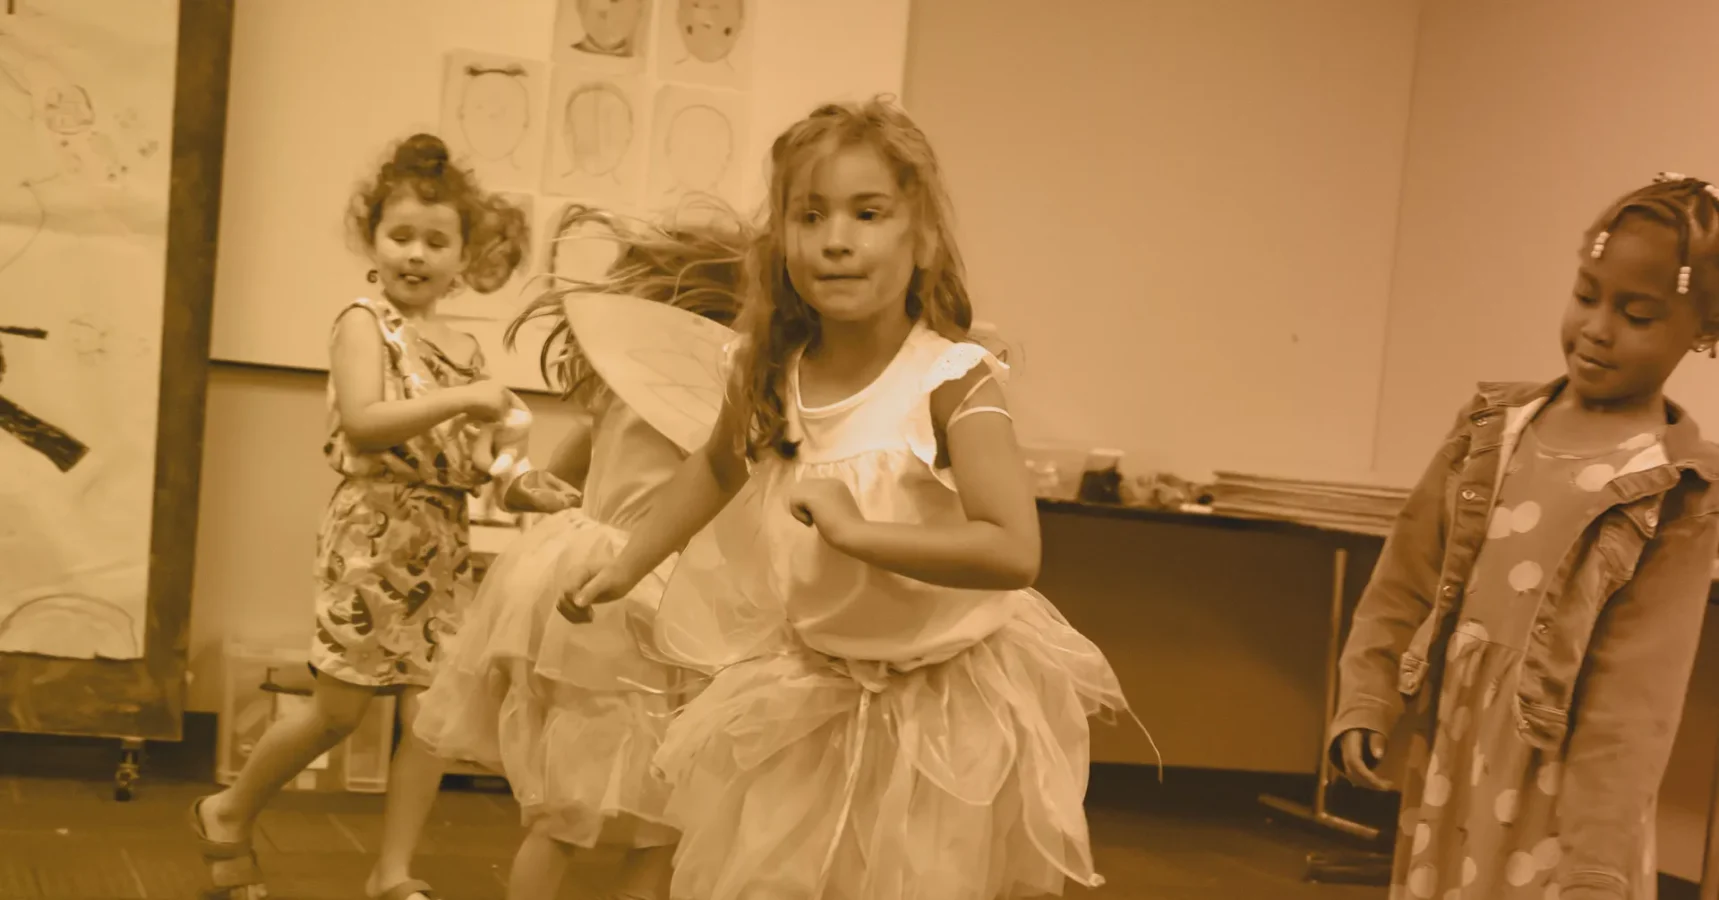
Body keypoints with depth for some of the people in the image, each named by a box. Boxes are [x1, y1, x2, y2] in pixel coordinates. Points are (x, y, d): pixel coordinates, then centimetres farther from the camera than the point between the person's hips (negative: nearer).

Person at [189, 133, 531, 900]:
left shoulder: (461, 347, 12)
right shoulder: (364, 324, -6)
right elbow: (363, 424, -22)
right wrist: (462, 400, -25)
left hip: (443, 544, 6)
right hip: (372, 538, -6)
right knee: (340, 709, 0)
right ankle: (230, 815, 23)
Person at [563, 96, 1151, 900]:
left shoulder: (950, 382, -23)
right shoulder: (769, 373, -9)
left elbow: (1015, 553, -33)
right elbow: (718, 469, 15)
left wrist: (857, 532, -36)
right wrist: (624, 568, 12)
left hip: (936, 702, -4)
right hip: (803, 690, 4)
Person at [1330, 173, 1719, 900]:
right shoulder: (1490, 432, 5)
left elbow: (1635, 695, -14)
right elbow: (1407, 580, 8)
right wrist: (1366, 703, -4)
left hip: (1554, 806, -5)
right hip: (1449, 773, 5)